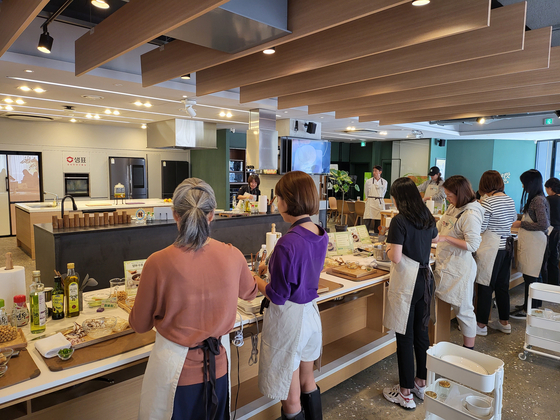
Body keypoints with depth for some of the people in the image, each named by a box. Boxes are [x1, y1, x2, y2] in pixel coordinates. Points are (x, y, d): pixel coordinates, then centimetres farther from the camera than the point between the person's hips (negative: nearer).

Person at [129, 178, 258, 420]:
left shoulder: (158, 263, -22)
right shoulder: (233, 256, -14)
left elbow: (140, 325, -7)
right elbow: (249, 293, 9)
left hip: (174, 368, -2)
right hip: (218, 366, 3)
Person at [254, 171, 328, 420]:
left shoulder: (288, 243, -28)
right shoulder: (320, 235, -3)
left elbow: (278, 296, -20)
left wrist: (256, 281, -3)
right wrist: (272, 267, 12)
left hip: (288, 318, -8)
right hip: (311, 312, 8)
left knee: (291, 398, 14)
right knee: (307, 381, 29)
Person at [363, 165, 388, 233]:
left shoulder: (384, 182, 5)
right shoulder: (368, 181, -1)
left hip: (380, 204, 2)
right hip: (370, 203, -2)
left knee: (378, 223, 4)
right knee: (367, 222, -8)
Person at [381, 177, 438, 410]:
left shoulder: (400, 221, -17)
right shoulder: (427, 218, 5)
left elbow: (396, 258, -21)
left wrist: (389, 248, -1)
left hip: (406, 282, -7)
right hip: (425, 278, 7)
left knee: (404, 337, 4)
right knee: (421, 332, 18)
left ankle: (405, 393, 16)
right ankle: (421, 382, 33)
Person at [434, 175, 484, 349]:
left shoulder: (470, 215, -19)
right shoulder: (453, 208, 8)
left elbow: (473, 245, -22)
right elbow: (440, 225, 23)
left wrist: (447, 238, -22)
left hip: (460, 268, -9)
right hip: (445, 264, 9)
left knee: (463, 310, 3)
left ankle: (469, 349, 17)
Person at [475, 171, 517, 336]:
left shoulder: (487, 202, -16)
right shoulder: (509, 200, 7)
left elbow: (480, 228, -17)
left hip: (491, 247, -7)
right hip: (507, 246, 8)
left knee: (486, 286, 1)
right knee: (502, 285, 16)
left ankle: (481, 325, 9)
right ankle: (504, 323, 28)